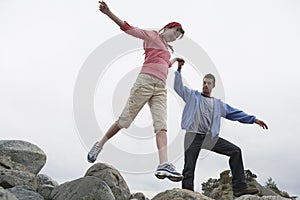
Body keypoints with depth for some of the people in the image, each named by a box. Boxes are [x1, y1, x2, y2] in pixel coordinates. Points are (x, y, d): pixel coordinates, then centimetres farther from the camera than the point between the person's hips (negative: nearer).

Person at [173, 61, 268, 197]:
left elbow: (235, 113, 20)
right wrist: (179, 70, 3)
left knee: (235, 151, -9)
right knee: (189, 168, -10)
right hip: (193, 136, -3)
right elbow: (178, 87, 12)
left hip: (210, 137, 3)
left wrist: (253, 119, 14)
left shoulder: (218, 104, 22)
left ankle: (239, 187, -7)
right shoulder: (193, 96, 17)